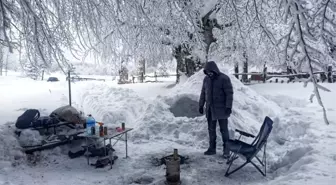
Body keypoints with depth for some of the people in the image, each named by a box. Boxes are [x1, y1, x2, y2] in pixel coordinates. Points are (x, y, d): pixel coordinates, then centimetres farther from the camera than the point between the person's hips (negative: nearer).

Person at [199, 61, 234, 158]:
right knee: (211, 129, 11)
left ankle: (226, 150, 11)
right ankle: (212, 148, 22)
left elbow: (229, 93, -13)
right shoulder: (206, 79, 6)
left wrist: (229, 107, -19)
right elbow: (203, 93, 14)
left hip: (221, 109, -5)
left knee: (224, 129, 1)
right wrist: (201, 105, 12)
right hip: (210, 109, 6)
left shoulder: (224, 79, -11)